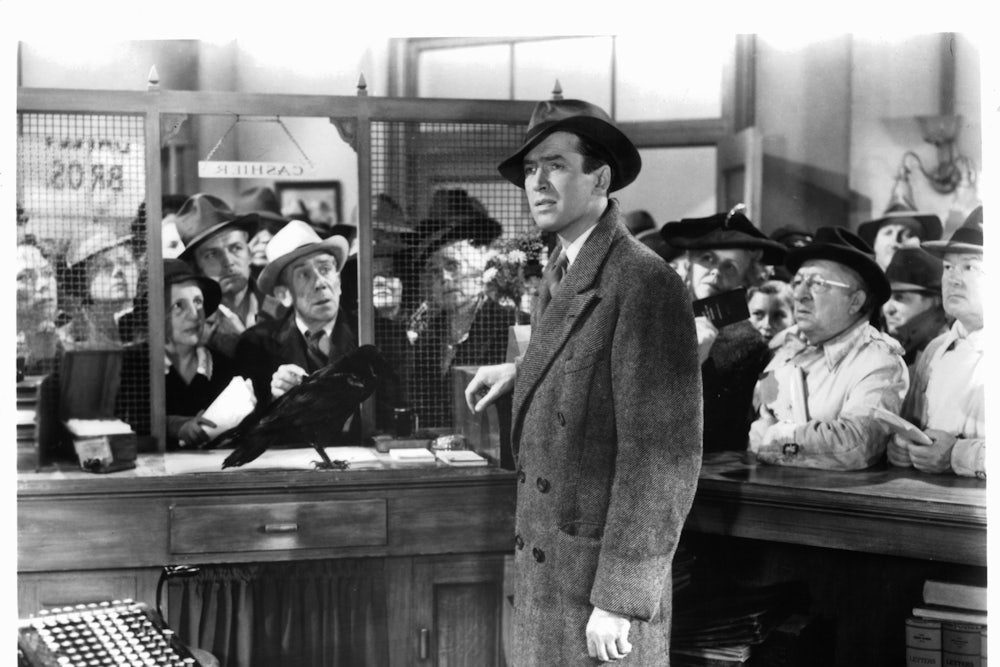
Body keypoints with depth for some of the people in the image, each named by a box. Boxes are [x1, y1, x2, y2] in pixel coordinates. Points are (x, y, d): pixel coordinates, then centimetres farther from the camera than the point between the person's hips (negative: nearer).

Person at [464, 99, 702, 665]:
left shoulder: (646, 283, -17)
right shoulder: (561, 274, 9)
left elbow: (662, 458, -20)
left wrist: (620, 598, -21)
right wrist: (524, 374, 16)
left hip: (602, 577, -8)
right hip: (543, 574, 8)